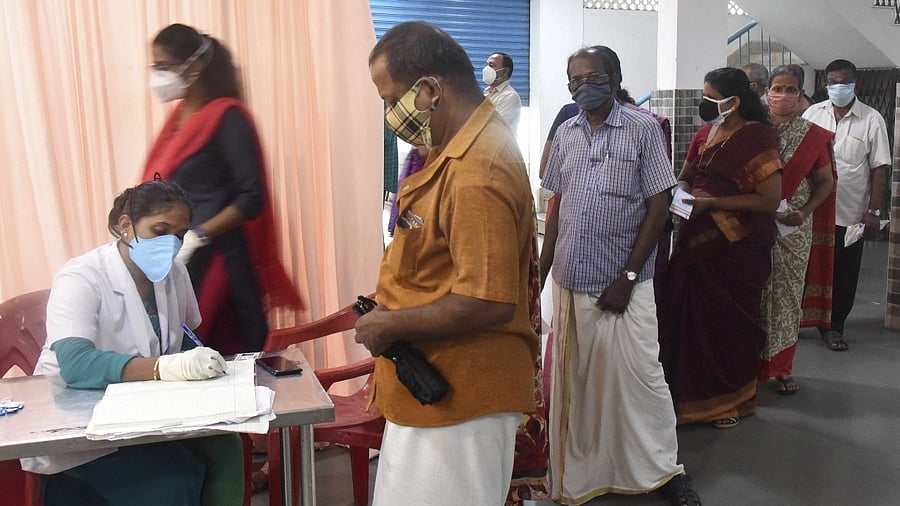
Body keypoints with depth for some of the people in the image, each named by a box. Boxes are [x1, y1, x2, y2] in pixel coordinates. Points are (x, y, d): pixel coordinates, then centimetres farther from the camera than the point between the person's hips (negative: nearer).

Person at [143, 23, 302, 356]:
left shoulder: (227, 117, -8)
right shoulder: (179, 116, 15)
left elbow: (251, 198, -15)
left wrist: (196, 236, -20)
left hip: (215, 262, -7)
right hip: (174, 261, 7)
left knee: (229, 359, -3)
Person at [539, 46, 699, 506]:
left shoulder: (643, 129, -4)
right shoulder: (566, 133, 8)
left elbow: (657, 208, -6)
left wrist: (627, 278, -11)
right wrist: (541, 273, 8)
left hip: (622, 284, -4)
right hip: (569, 281, 4)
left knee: (639, 376, 1)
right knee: (575, 379, 12)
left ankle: (665, 469, 21)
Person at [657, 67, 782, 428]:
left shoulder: (756, 137, -12)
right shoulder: (705, 134, 9)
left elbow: (770, 200, -18)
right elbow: (684, 178, 20)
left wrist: (710, 203, -19)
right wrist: (684, 193, -4)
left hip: (736, 248, -6)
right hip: (696, 242, 6)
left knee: (728, 322, 6)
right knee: (691, 316, 8)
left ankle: (731, 401, 25)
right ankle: (694, 394, 24)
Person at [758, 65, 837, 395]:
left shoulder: (813, 136, 5)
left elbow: (825, 182, 9)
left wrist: (805, 212, -7)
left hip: (794, 228, 1)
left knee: (788, 294, 6)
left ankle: (781, 367, 18)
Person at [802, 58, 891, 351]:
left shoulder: (872, 120, -1)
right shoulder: (813, 114, 4)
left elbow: (879, 168, -1)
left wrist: (874, 211, -6)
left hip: (851, 214, -1)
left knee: (844, 275, 7)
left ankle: (834, 327, 20)